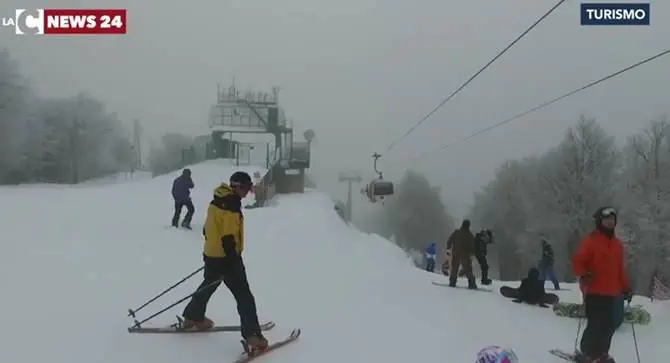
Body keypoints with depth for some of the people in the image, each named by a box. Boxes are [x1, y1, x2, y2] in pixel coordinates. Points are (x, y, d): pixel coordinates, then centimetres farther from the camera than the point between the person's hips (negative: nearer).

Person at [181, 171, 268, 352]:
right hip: (226, 257, -9)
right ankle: (252, 335, -6)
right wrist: (234, 263, -21)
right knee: (244, 296, -5)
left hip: (210, 254, 9)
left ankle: (192, 317, 43)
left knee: (207, 286, 29)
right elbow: (228, 238, -25)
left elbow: (207, 228, 16)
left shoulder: (216, 201, 7)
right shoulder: (230, 206, -21)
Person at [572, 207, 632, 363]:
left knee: (609, 325, 9)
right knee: (596, 324, -7)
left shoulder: (617, 244, 15)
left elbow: (620, 269, 21)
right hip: (594, 291, -7)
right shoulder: (590, 241, -8)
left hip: (611, 293, 7)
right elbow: (577, 261, -10)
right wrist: (583, 275, -26)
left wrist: (625, 287, 17)